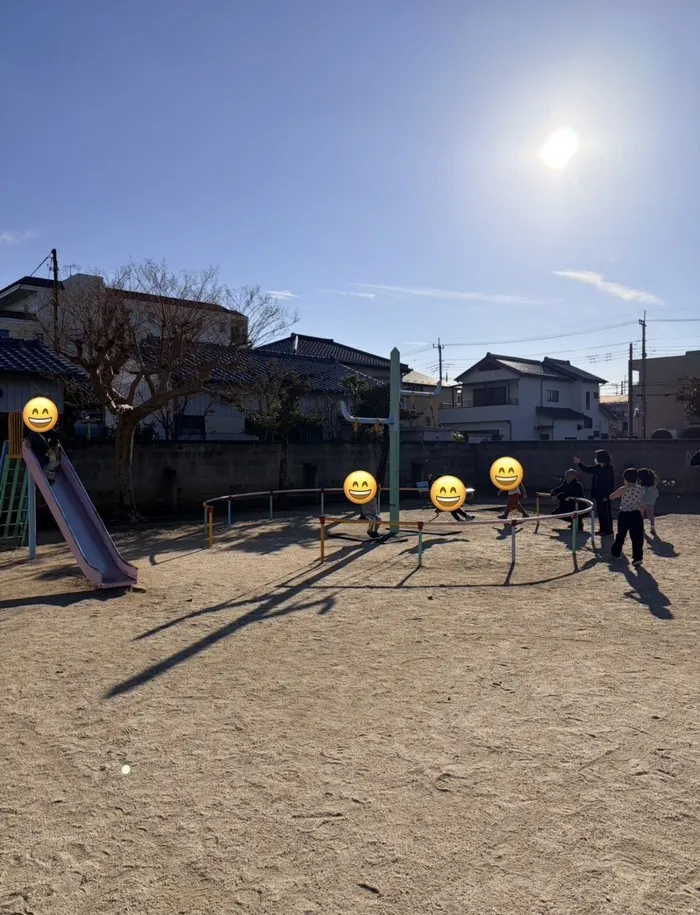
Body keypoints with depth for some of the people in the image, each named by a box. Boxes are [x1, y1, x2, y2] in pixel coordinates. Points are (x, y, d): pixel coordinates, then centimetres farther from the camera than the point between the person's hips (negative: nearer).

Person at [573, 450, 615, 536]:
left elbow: (611, 483, -16)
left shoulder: (610, 468, -14)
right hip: (598, 494, 8)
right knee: (600, 512, 12)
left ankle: (609, 531, 6)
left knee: (606, 513, -1)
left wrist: (607, 495, -18)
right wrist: (579, 463, 10)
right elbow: (586, 469, 21)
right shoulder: (597, 467, 7)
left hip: (605, 495, -8)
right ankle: (602, 530, 20)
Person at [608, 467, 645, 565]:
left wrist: (619, 495, 16)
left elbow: (611, 497, 1)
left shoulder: (623, 489, -9)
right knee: (637, 537, -1)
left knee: (621, 535, 17)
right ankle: (637, 557, -10)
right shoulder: (641, 489, -1)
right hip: (636, 515, 0)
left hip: (624, 515, 0)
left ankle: (616, 553, 30)